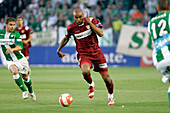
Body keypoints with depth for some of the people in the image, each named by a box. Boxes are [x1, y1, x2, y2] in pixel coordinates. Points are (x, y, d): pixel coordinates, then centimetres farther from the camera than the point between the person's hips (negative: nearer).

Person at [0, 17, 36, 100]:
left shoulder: (16, 33, -14)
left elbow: (20, 46, -28)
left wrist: (12, 49, -44)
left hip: (20, 59, -1)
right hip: (9, 61, 1)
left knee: (25, 77, 13)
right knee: (14, 72, -29)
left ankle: (31, 92, 41)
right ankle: (24, 91, -20)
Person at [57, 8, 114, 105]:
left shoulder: (92, 21, -8)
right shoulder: (71, 28, -5)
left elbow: (101, 34, -20)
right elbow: (66, 38, 15)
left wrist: (89, 22, -23)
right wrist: (59, 50, 23)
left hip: (96, 52, 1)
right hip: (83, 54, 0)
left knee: (106, 78, 1)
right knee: (85, 71, -33)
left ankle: (111, 95, 31)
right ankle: (91, 85, 2)